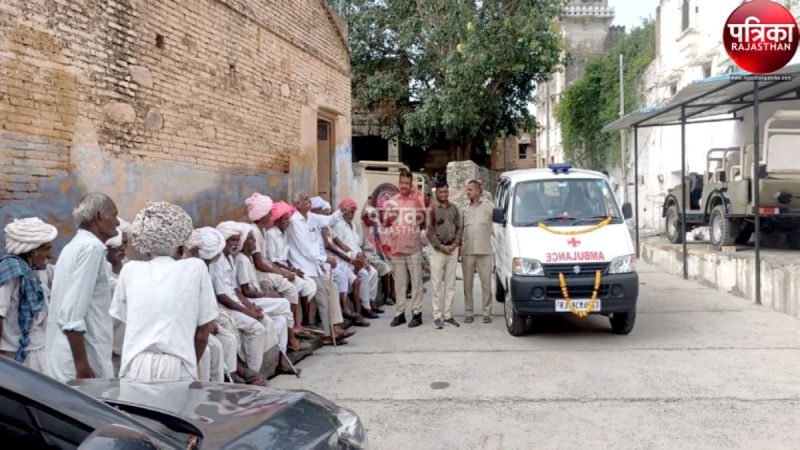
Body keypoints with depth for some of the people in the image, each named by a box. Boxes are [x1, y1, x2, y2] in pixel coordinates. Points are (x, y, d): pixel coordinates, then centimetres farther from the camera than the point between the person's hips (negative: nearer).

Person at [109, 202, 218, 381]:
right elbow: (203, 331, 5)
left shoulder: (129, 270, 10)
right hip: (177, 368, -2)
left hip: (135, 368, 2)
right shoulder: (196, 268, 4)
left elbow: (126, 322, 14)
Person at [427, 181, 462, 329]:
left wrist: (454, 244, -4)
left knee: (450, 285, 7)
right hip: (437, 250, -4)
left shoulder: (454, 208, 11)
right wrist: (441, 246, -12)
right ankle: (437, 316, 4)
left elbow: (459, 228, 10)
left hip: (453, 250, 4)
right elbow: (430, 231, -7)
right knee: (437, 285, -2)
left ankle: (448, 315, 14)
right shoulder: (432, 209, -3)